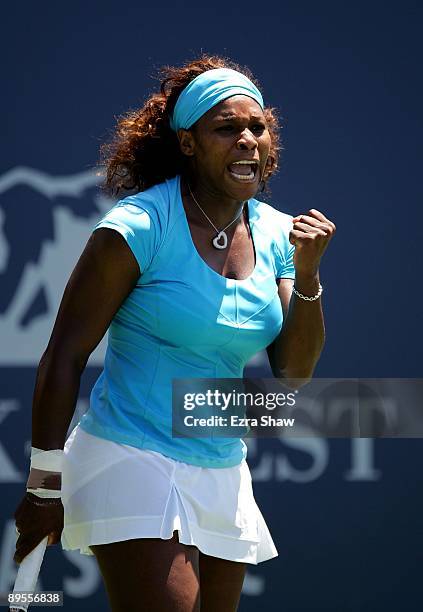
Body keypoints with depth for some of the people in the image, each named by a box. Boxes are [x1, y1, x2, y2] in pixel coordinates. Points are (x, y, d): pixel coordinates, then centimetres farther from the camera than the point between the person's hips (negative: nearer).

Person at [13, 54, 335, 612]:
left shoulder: (275, 234, 5)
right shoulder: (140, 225, -12)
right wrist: (44, 487, -8)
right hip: (133, 460, -6)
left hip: (223, 476, 7)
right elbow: (64, 356, -8)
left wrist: (307, 273, -10)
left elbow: (294, 372, 5)